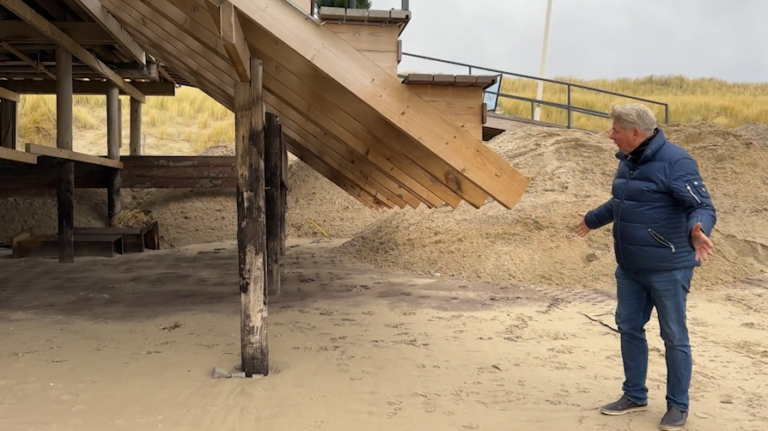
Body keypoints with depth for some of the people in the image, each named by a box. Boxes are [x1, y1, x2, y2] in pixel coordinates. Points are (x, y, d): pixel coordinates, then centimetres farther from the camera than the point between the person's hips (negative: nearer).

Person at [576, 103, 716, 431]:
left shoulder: (675, 161, -19)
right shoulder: (628, 160, 8)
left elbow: (703, 206, -23)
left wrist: (698, 231, -44)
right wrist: (593, 219, 37)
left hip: (667, 268, -8)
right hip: (629, 267, 8)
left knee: (674, 336, 5)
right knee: (629, 328, 15)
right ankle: (634, 395, 30)